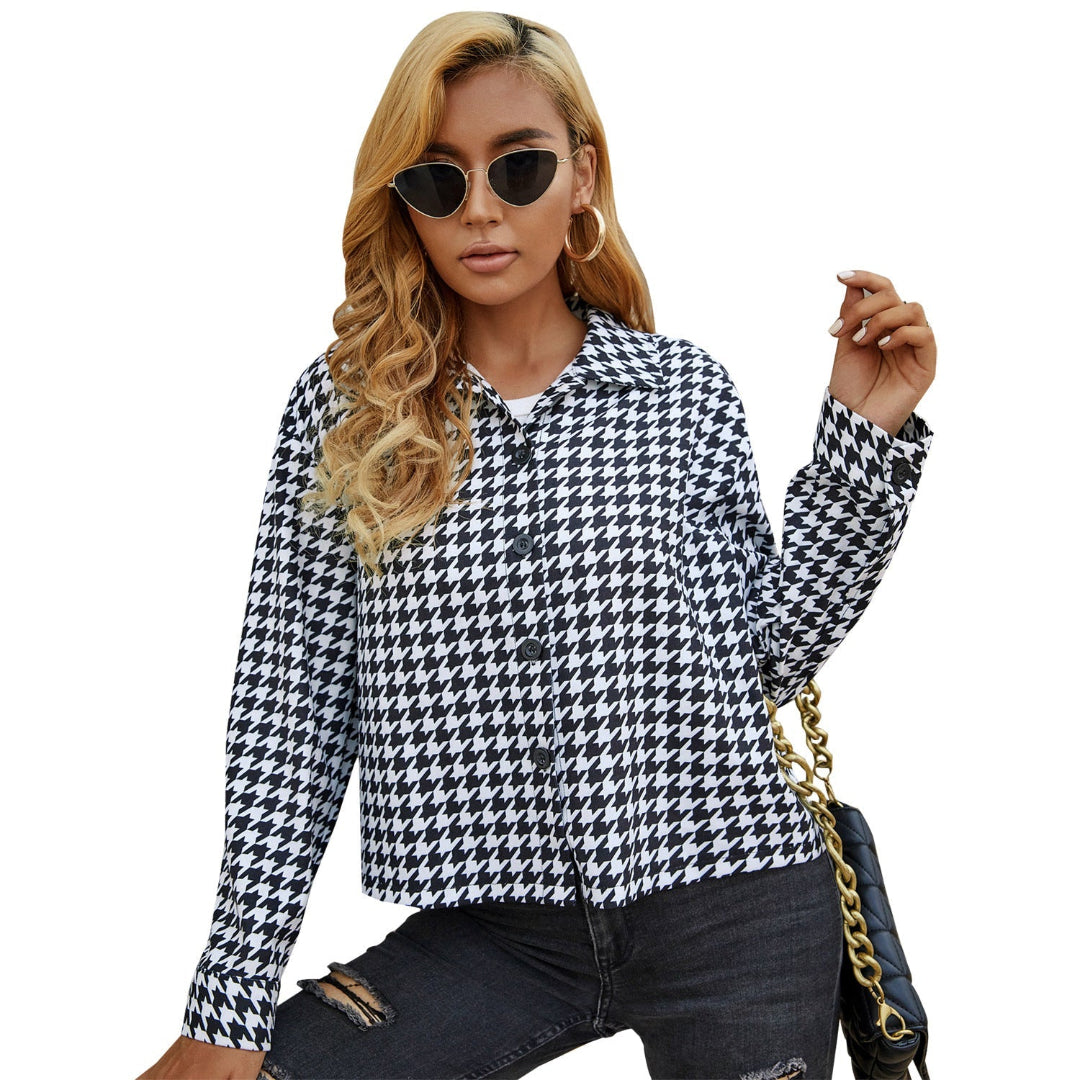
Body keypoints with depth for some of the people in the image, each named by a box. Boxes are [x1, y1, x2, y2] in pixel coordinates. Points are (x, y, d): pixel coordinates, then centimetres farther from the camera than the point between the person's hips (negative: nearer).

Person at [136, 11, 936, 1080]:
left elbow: (767, 658, 4)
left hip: (732, 909, 1)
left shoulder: (690, 390, 2)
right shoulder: (340, 407, 1)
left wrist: (866, 433, -2)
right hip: (492, 932, 0)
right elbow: (290, 712, 0)